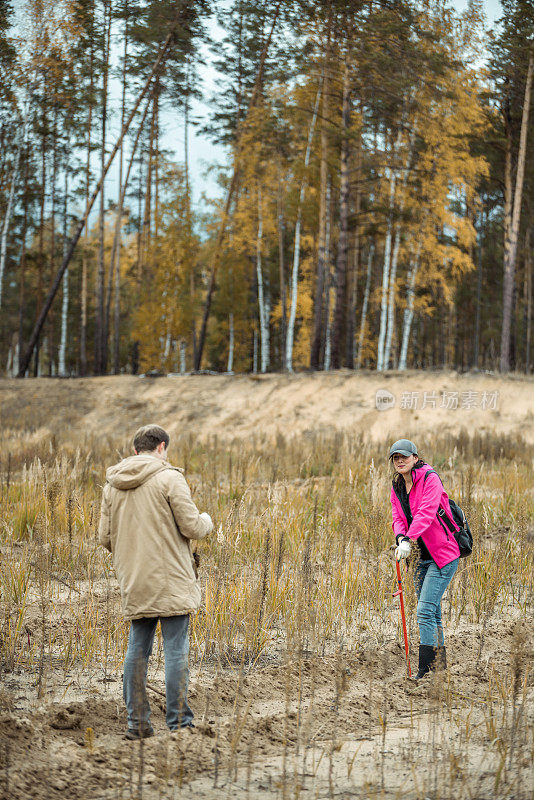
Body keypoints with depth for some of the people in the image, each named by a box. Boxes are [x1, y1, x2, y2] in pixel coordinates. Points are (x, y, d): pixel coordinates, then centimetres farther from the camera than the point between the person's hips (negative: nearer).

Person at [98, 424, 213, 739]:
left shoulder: (113, 485, 9)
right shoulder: (169, 478, -9)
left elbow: (106, 537, 11)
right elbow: (191, 527, -12)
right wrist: (206, 520, 10)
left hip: (134, 583, 6)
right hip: (171, 582, -6)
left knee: (137, 649, 12)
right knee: (176, 651, -1)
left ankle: (137, 722, 13)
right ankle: (179, 724, 1)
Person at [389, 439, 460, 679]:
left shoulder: (430, 479, -14)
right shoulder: (397, 487, 9)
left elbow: (426, 512, -25)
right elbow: (398, 518, 3)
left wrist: (409, 539, -37)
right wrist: (401, 538, -19)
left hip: (443, 555, -8)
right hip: (421, 557, 8)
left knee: (425, 610, -15)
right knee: (431, 614, 12)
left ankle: (426, 671, -14)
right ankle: (440, 667, 23)